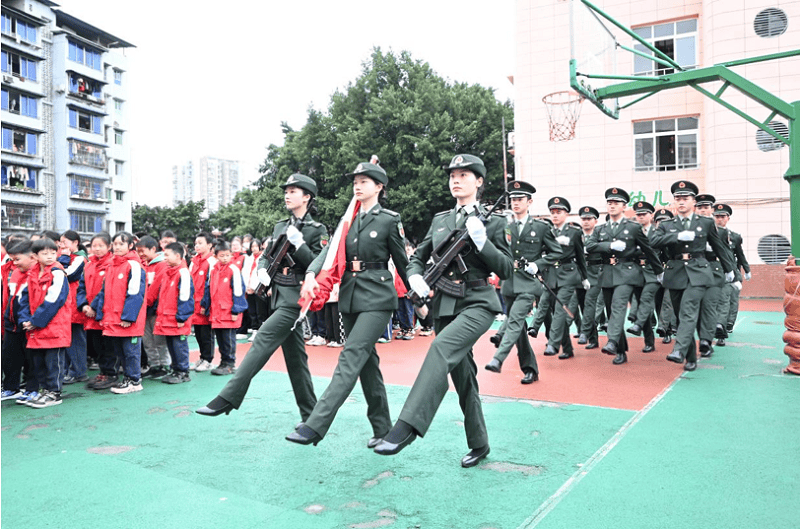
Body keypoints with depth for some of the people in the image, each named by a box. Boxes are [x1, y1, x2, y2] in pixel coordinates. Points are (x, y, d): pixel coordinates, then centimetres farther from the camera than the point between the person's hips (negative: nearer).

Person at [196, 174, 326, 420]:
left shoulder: (317, 230, -3)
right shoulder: (280, 226, 17)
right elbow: (264, 255, 21)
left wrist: (298, 243, -17)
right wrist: (261, 271, 1)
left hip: (295, 299, -8)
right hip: (279, 297, 8)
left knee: (262, 342, -14)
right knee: (295, 356, 10)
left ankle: (228, 398, -9)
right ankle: (310, 415, 19)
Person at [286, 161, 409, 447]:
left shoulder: (389, 220, -2)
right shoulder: (348, 219, 13)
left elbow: (402, 261, 3)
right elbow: (330, 250, 2)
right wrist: (311, 275, -17)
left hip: (377, 297, -7)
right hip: (350, 295, 7)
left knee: (351, 356, -13)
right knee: (367, 361, 10)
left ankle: (315, 426, -17)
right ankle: (382, 428, 21)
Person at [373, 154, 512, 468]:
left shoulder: (494, 222, 1)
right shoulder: (440, 220, 13)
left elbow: (506, 270, -3)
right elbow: (417, 258, 18)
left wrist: (481, 241, -16)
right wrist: (415, 277, -4)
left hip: (478, 303, -5)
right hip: (445, 304, 5)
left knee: (442, 348, -31)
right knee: (462, 375, 10)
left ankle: (406, 427, -35)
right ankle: (479, 444, 26)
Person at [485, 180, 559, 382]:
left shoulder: (541, 227, 1)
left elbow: (556, 252, 6)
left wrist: (537, 265, -8)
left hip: (528, 283, -4)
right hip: (509, 282, 4)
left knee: (515, 320, -21)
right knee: (518, 326, 9)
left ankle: (498, 359, -26)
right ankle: (530, 369, 19)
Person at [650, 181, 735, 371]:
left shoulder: (706, 223, 9)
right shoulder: (666, 225, 9)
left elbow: (718, 247, 19)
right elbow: (653, 241, -9)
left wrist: (728, 269, 28)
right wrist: (678, 236, -18)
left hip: (697, 272, -2)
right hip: (675, 273, 2)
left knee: (688, 310, -22)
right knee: (681, 316, 5)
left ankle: (679, 350, -33)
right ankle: (691, 358, 15)